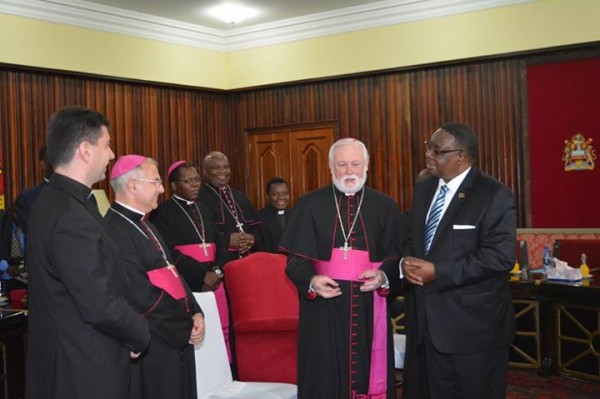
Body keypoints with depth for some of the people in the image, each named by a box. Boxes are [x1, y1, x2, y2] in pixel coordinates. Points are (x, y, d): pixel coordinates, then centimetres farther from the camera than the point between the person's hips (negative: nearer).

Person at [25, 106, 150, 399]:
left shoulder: (53, 200, 6)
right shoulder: (72, 217, -25)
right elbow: (101, 306, -26)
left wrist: (132, 333, 7)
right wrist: (141, 336, -8)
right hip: (84, 369, -9)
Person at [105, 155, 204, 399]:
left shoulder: (143, 225, 12)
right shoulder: (116, 232, -20)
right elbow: (143, 299, -23)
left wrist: (195, 313, 0)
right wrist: (185, 329, -13)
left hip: (176, 339, 9)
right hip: (152, 350, -9)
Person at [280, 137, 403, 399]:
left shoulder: (385, 206, 7)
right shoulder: (309, 205, 4)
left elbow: (398, 255, 4)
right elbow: (295, 258, 2)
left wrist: (384, 276, -16)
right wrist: (311, 281, -17)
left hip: (369, 308, 1)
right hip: (323, 308, -1)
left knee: (368, 373, 8)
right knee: (324, 378, 4)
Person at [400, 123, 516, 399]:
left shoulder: (494, 195, -12)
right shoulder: (423, 189, 11)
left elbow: (500, 256, -21)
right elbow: (409, 238, 17)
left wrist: (438, 272, -22)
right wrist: (406, 262, -8)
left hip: (473, 324, -6)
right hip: (425, 319, 7)